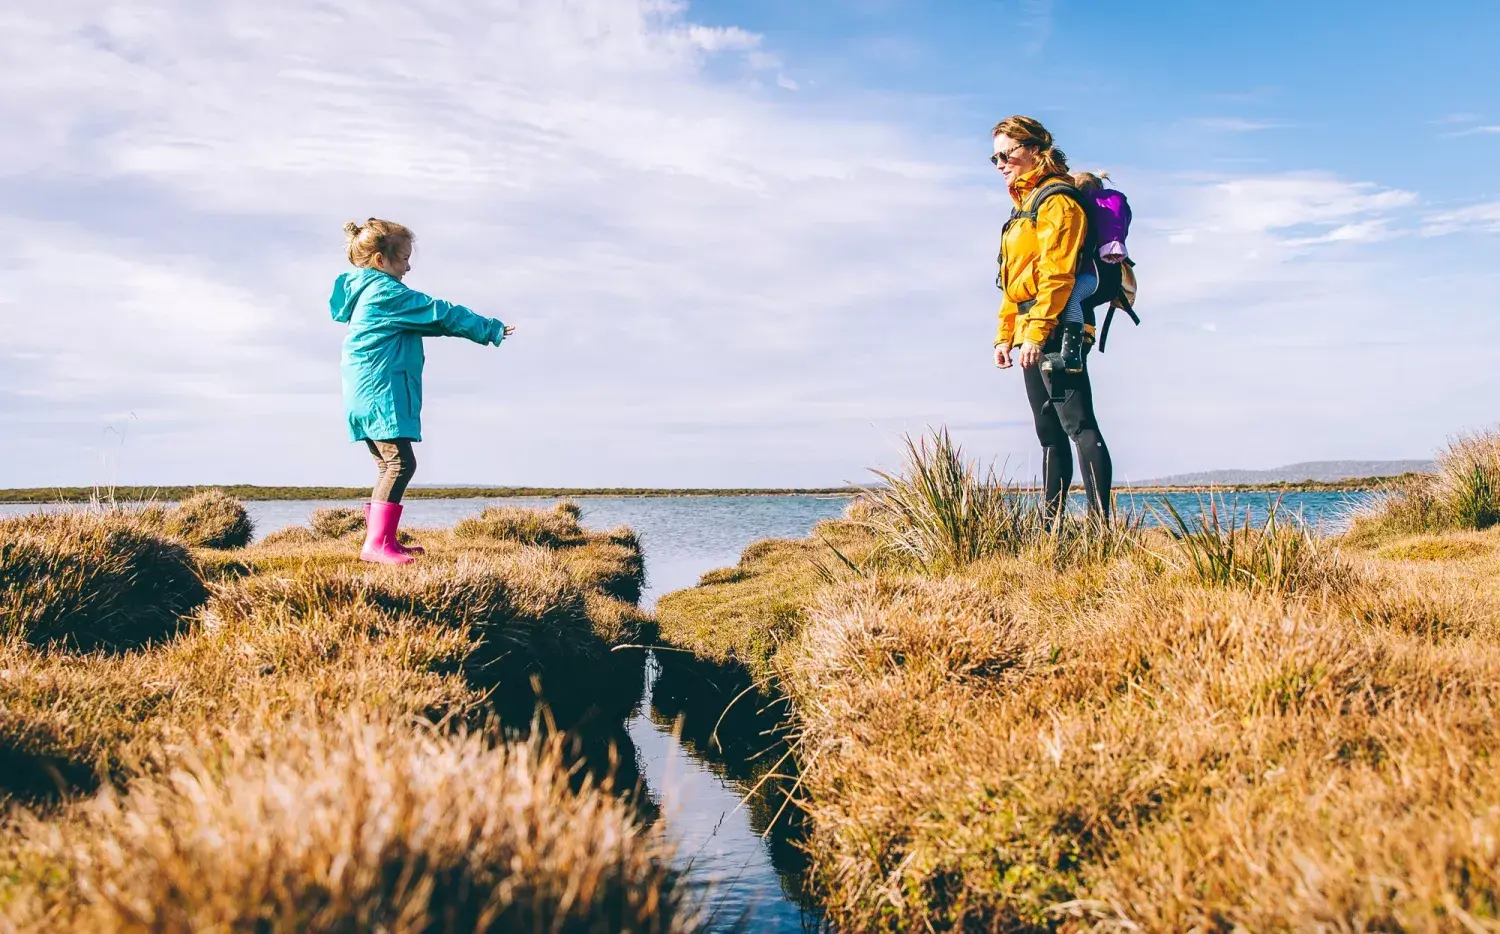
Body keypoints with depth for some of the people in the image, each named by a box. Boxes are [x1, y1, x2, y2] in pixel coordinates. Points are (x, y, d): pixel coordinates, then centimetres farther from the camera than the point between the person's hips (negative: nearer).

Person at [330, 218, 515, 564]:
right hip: (382, 395, -11)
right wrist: (490, 329, -2)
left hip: (366, 396, 11)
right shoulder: (387, 293, -11)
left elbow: (425, 321, 28)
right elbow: (441, 314, -10)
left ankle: (385, 540, 20)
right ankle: (375, 544, -18)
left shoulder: (363, 293, 19)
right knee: (399, 463, -13)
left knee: (389, 466, 15)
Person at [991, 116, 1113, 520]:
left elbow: (1056, 274, -17)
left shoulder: (1056, 200, -7)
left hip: (1057, 333, -10)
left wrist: (1036, 333, -23)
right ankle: (1051, 523, 14)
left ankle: (1100, 521, -14)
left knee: (1078, 424, -13)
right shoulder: (1024, 206, 23)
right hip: (1032, 337, 10)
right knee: (1049, 433, 10)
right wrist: (1005, 335, 19)